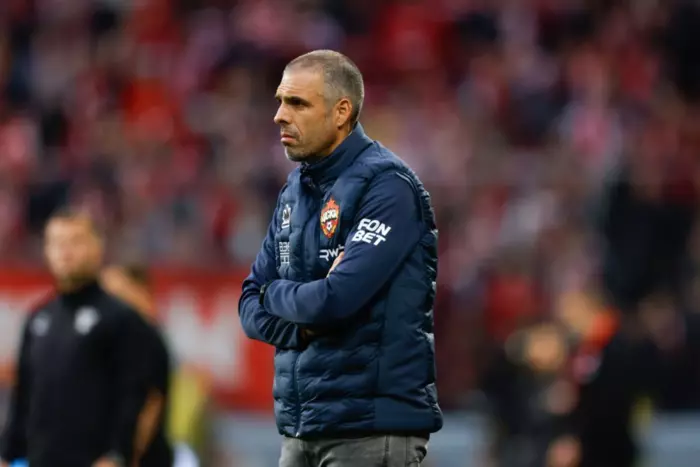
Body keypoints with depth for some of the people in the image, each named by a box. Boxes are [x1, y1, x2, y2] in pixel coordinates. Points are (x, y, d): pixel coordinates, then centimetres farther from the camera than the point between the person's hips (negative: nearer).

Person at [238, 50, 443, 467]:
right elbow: (252, 307, 15)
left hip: (371, 430, -8)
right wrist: (303, 325, -8)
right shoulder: (296, 189, 15)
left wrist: (276, 294, -1)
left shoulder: (386, 185, -11)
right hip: (300, 430, 8)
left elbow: (336, 298, -22)